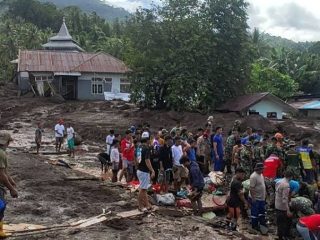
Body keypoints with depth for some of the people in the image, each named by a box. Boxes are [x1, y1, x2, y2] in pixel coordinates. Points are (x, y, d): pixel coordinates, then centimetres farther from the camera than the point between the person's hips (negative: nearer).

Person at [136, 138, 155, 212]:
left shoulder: (141, 148, 9)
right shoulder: (146, 149, -18)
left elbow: (138, 159, 15)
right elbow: (147, 161, -25)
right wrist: (152, 171, -24)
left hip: (140, 170, 9)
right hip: (144, 172, -9)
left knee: (144, 189, 15)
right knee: (142, 189, -1)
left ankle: (147, 205, 24)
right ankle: (141, 206, 7)